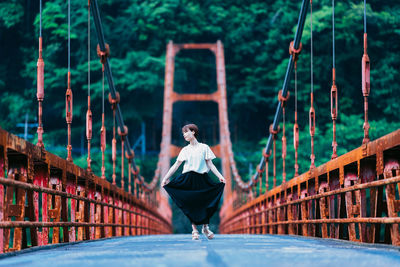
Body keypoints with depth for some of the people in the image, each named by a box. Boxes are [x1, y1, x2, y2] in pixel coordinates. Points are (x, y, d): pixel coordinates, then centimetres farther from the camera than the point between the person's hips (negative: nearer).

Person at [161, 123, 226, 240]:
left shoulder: (204, 147, 5)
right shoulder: (185, 150, 8)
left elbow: (210, 164, 3)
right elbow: (176, 165, 5)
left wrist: (220, 176, -8)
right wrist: (166, 178, -3)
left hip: (202, 179, -1)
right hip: (188, 180, 1)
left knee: (204, 202, -1)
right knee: (191, 204, -1)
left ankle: (205, 227, 16)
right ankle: (194, 229, 7)